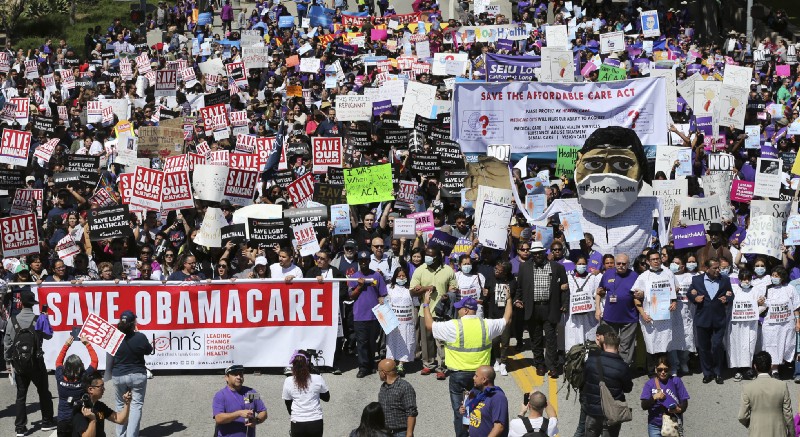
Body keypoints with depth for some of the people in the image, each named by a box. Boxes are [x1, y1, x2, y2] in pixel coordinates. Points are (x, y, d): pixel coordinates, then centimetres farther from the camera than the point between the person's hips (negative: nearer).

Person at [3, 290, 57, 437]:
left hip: (19, 362, 1)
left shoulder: (12, 321, -6)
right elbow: (48, 335, 6)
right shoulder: (39, 319, -9)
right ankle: (47, 422, 19)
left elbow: (7, 342, -2)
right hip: (36, 362, -1)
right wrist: (45, 318, 16)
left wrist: (8, 361, 9)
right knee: (43, 392, 14)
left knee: (21, 394, 6)